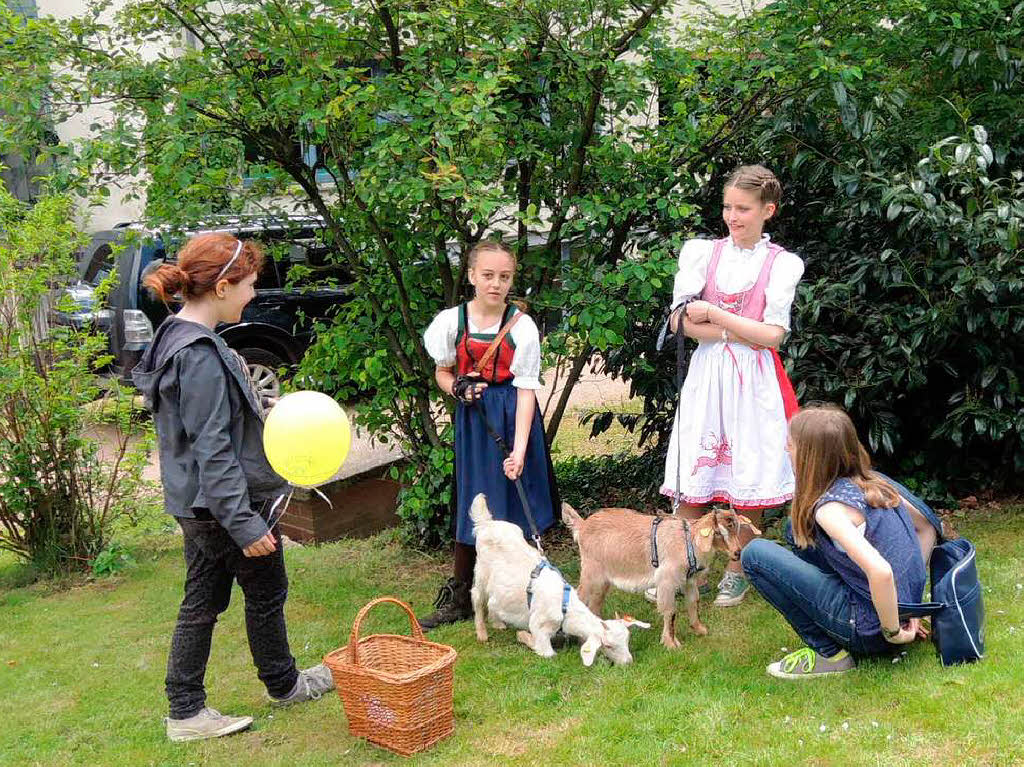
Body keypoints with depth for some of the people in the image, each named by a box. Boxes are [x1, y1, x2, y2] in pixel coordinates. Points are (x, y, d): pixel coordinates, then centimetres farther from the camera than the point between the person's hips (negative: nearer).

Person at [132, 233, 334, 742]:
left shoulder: (178, 338, 7)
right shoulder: (201, 354, -24)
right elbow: (212, 448, -26)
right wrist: (244, 523, -24)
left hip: (195, 504, 9)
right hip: (224, 502, -9)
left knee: (202, 602, 15)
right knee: (266, 594, 11)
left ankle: (186, 712, 23)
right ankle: (283, 685, 32)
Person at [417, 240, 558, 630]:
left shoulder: (522, 327, -10)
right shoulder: (452, 321, -3)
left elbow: (526, 391, -13)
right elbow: (442, 372, 11)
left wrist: (519, 451, -19)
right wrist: (457, 388, -13)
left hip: (513, 417, -2)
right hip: (473, 416, 2)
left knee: (513, 504, 4)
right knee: (471, 505, 7)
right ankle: (458, 599, 18)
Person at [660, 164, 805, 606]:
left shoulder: (781, 264, 1)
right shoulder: (703, 253, 6)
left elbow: (773, 334, -9)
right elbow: (681, 320, -4)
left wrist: (712, 314, -10)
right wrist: (744, 331, -11)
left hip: (753, 379, -2)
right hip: (707, 372, 2)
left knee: (749, 478, 3)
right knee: (692, 475, 1)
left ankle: (736, 572, 18)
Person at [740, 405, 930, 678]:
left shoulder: (830, 507, -21)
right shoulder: (874, 481, 5)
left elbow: (880, 572, -34)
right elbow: (929, 527, 16)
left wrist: (892, 632, -18)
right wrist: (911, 608, 17)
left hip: (870, 628, -8)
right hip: (902, 605, 9)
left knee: (755, 554, -11)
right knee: (800, 527, 17)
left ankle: (828, 653, -4)